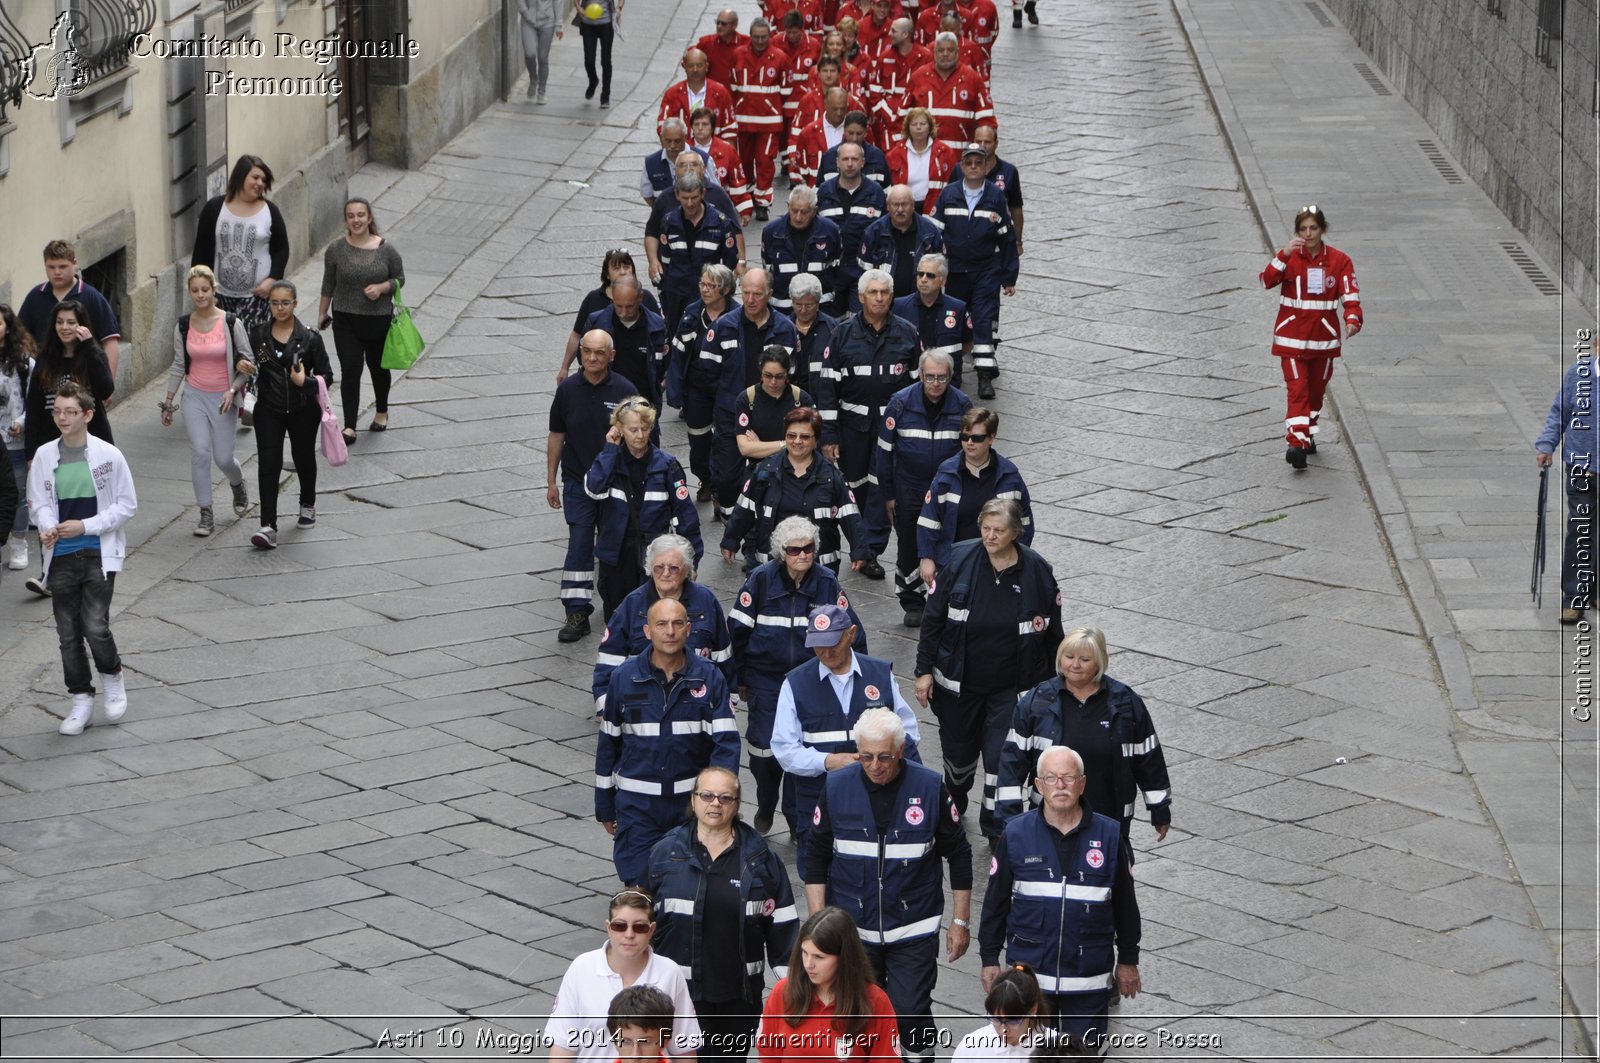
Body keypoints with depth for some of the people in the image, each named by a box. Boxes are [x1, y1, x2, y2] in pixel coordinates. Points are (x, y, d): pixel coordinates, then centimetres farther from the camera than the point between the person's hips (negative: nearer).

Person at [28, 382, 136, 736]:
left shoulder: (108, 455, -7)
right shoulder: (45, 456, 0)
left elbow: (127, 505, -3)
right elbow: (38, 503, 5)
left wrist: (85, 526, -13)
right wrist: (48, 527, -18)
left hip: (99, 553, -3)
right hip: (60, 556, 3)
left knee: (95, 626, -12)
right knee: (68, 633, 6)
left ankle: (113, 680, 16)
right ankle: (81, 700, 19)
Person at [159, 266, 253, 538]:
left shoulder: (231, 323, -10)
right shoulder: (183, 327, -1)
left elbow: (248, 362, -4)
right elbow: (178, 366, 9)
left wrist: (233, 390, -16)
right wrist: (168, 403, 11)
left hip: (222, 398, -2)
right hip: (194, 396, 2)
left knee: (223, 457, 0)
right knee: (200, 452, -10)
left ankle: (238, 485, 37)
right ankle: (206, 515, -1)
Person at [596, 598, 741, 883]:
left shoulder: (709, 677, -3)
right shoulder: (625, 678, -2)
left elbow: (726, 740, -5)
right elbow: (608, 744, 6)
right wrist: (605, 806, 10)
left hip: (692, 800, 1)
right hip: (637, 803, 0)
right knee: (640, 884, -7)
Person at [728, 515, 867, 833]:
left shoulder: (827, 582, -5)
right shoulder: (761, 579, -8)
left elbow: (852, 633, 2)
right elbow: (737, 629, -1)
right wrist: (739, 679, 2)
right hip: (766, 681, -1)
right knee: (764, 750, 0)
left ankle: (797, 818, 21)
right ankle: (765, 809, 27)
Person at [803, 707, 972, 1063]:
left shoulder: (930, 787, -9)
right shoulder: (836, 787, -6)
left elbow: (959, 856, 2)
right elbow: (816, 858, 4)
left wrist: (961, 921, 2)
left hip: (914, 930, -2)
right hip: (852, 929, 2)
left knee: (911, 1016, -5)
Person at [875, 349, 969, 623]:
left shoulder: (961, 405, -7)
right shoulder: (901, 403, -11)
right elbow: (884, 449, -3)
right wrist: (887, 494, -2)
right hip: (908, 489, 0)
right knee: (909, 548, 10)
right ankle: (912, 603, 24)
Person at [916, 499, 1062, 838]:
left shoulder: (1037, 572, -9)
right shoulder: (961, 561, -9)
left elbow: (1052, 633, 1)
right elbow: (933, 617, -2)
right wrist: (924, 670, -4)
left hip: (1011, 688, -1)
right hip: (959, 682, 2)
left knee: (1001, 758, -5)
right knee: (958, 748, 17)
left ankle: (996, 828, 10)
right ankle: (954, 804, 46)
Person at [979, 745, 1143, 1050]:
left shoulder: (1109, 834, -2)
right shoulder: (1015, 834, -3)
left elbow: (1125, 903, 7)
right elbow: (995, 902, 5)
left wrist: (1128, 960, 10)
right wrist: (989, 959, 4)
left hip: (1089, 979, 0)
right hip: (1029, 975, 0)